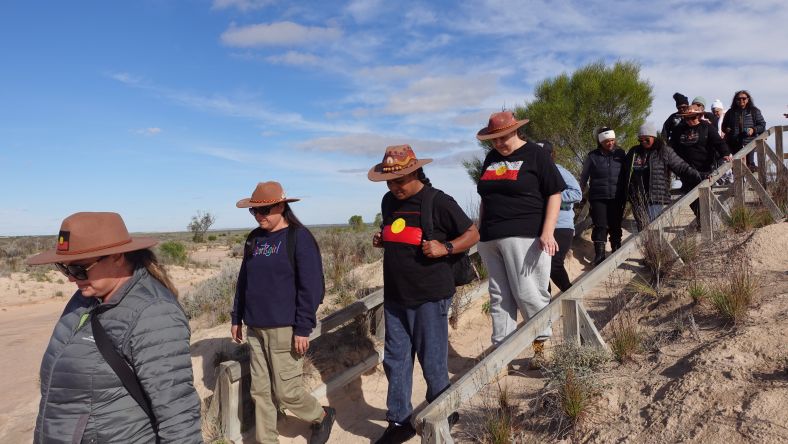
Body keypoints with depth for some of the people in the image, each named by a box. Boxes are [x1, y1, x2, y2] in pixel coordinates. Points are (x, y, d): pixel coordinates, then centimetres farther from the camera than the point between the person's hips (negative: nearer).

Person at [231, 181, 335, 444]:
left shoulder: (299, 237, -11)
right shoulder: (254, 239, 9)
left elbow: (311, 287, -14)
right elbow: (243, 280, 17)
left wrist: (303, 328, -16)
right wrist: (237, 318, 16)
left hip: (285, 328, -6)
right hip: (255, 328, 6)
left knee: (287, 391, 1)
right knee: (260, 391, 10)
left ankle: (322, 416, 28)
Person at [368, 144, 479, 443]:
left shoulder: (438, 202, -11)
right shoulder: (388, 201, 9)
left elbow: (473, 234, -4)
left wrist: (445, 248, -21)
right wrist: (382, 240, 3)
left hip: (430, 297, -6)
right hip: (394, 296, 6)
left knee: (432, 361, 5)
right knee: (395, 360, 11)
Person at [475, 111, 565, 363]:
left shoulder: (536, 155, 0)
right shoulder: (491, 158, 17)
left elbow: (554, 195, -5)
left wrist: (547, 232, -15)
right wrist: (482, 232, 20)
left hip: (524, 237, -5)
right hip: (492, 239, 6)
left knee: (527, 294, -5)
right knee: (499, 297, 7)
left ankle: (543, 343, 16)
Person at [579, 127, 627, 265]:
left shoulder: (620, 154, 4)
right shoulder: (592, 156, 0)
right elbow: (584, 177, 7)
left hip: (617, 197, 2)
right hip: (598, 197, -2)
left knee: (615, 226, 9)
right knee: (600, 226, -6)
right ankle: (599, 255, 0)